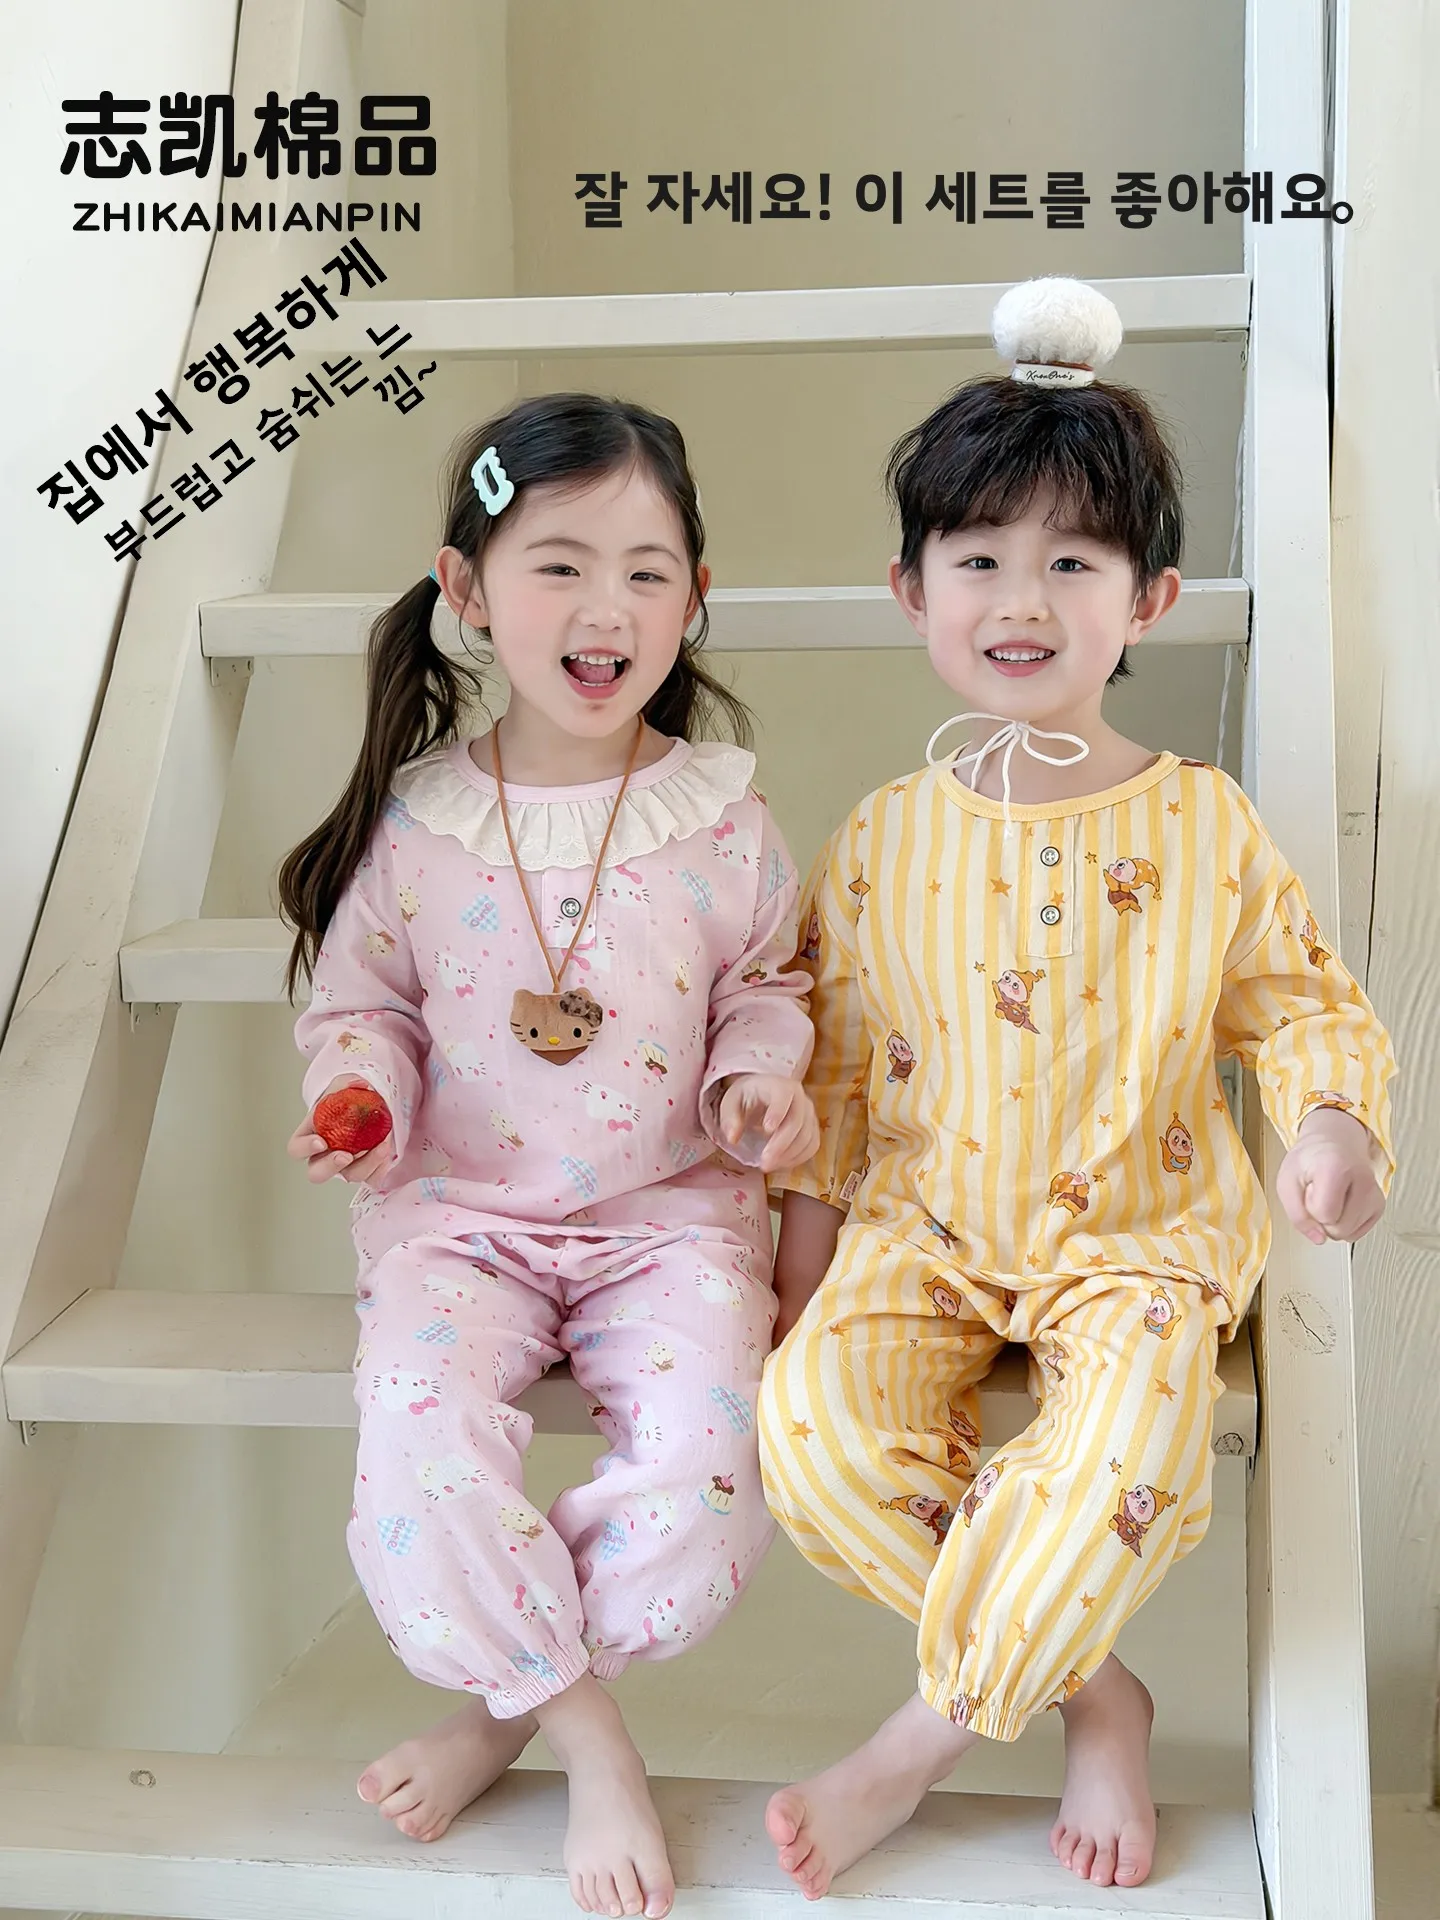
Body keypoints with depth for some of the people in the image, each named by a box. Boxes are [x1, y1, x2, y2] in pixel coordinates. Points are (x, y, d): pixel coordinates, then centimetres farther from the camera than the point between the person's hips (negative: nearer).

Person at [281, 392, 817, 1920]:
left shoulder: (723, 818, -1)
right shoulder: (414, 821, -2)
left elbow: (767, 980, 12)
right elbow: (359, 1000, 9)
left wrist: (761, 1073, -8)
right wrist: (357, 1095, -12)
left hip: (670, 1210, 0)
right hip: (457, 1212, 0)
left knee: (701, 1477, -22)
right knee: (421, 1453, -25)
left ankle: (504, 1699, 4)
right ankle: (586, 1735, -3)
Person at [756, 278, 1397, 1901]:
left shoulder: (1204, 826, -2)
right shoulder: (883, 841, 2)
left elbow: (1303, 1004, 6)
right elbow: (830, 1061, 8)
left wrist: (1333, 1120, -15)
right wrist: (804, 1253, 6)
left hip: (1137, 1232, -2)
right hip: (926, 1228, 2)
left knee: (1132, 1454, -31)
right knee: (814, 1422, -24)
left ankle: (927, 1735, -7)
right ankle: (1088, 1694, -5)